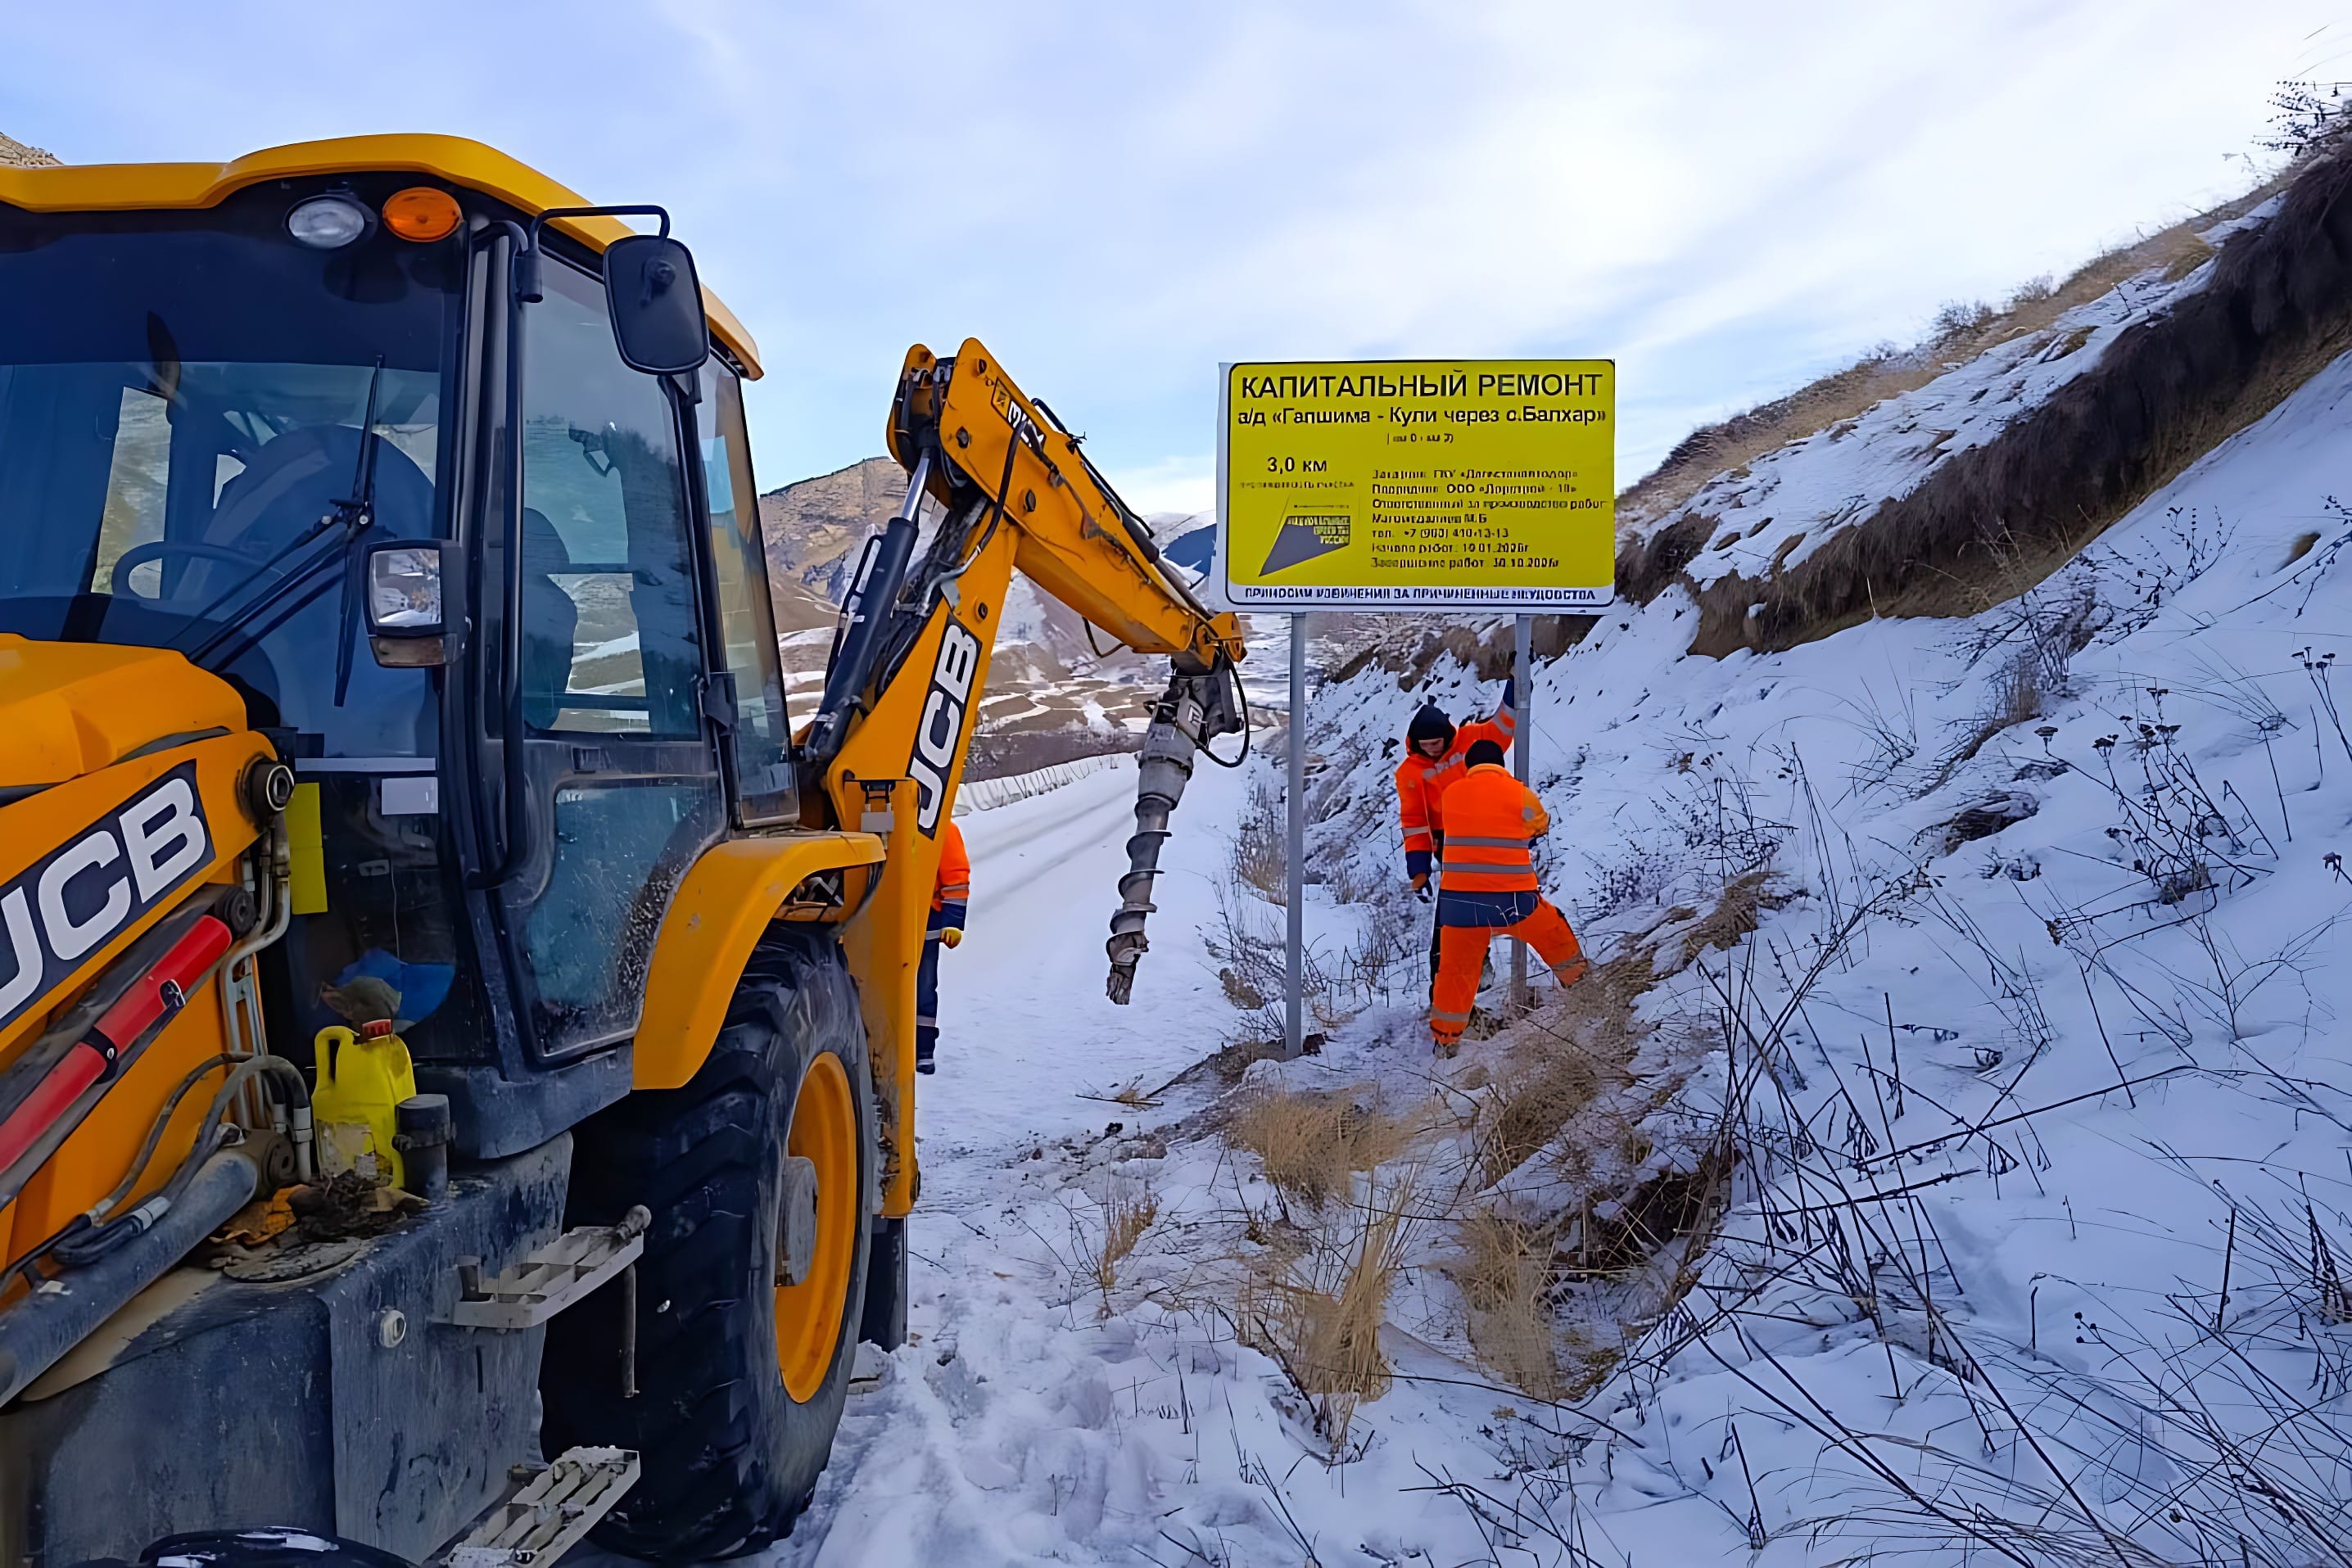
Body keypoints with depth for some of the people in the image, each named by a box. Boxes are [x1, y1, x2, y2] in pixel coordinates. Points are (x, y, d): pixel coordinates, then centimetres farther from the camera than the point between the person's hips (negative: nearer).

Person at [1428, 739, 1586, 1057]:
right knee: (1556, 936, 25)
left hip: (1459, 900, 2)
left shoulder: (1450, 794, 2)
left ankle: (1444, 1039, 17)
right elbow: (1541, 825, 13)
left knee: (1456, 970, 14)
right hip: (1512, 899, -2)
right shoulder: (1520, 794, -4)